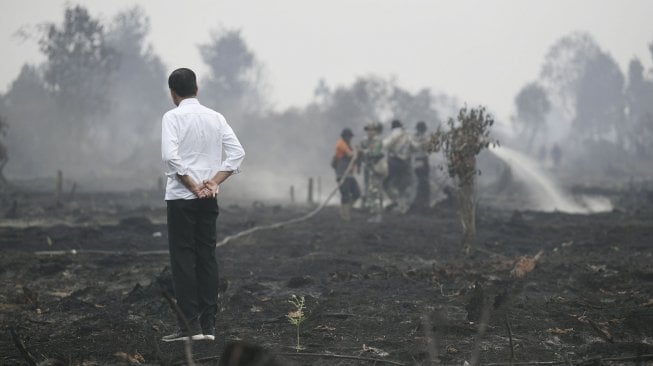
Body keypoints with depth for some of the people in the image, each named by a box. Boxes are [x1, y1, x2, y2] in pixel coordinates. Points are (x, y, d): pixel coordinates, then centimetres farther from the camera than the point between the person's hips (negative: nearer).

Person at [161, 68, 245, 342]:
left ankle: (190, 324, -4)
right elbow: (237, 153, 1)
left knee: (183, 258, -1)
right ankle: (208, 324, 8)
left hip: (181, 197, -5)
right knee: (207, 257, 8)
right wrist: (214, 182, -2)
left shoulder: (173, 117, -8)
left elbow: (170, 156, -19)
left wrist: (193, 186, -12)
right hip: (209, 198, 5)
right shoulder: (215, 118, 7)